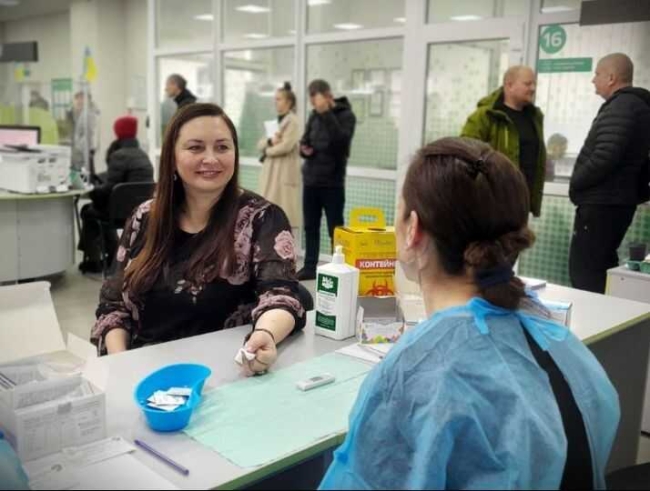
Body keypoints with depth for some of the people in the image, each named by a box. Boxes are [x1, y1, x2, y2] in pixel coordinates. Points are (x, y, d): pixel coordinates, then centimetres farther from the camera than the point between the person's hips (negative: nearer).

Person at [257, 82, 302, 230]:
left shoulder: (292, 121, -6)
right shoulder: (275, 121, 19)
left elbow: (286, 146, -18)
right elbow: (260, 144, 12)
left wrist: (267, 151, -3)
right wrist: (270, 141, -10)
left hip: (285, 172, -9)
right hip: (270, 171, 9)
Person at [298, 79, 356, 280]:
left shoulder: (346, 115, -7)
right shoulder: (314, 115, 11)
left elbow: (341, 141, -24)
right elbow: (305, 140, 19)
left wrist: (327, 113, -26)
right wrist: (304, 149, -4)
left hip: (332, 183, -6)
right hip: (310, 180, 6)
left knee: (335, 230, -1)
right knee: (311, 227, 11)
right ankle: (310, 267, 20)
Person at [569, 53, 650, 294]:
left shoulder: (621, 106, -15)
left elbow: (604, 157, -25)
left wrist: (575, 182, -11)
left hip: (602, 203, -10)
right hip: (615, 201, 10)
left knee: (583, 270, -9)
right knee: (601, 267, 16)